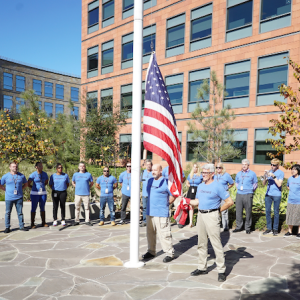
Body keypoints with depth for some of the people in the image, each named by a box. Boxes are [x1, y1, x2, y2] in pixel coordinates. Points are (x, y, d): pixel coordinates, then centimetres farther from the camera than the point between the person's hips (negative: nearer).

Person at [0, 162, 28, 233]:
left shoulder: (21, 176, 5)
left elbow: (26, 184, 17)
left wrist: (20, 189, 6)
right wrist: (6, 190, 1)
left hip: (19, 198, 1)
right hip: (9, 198, -1)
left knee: (20, 212, 6)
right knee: (8, 213, 4)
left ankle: (21, 226, 14)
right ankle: (7, 228, 13)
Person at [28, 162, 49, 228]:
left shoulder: (44, 174, 4)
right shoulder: (33, 175, -9)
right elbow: (28, 184, -5)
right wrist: (35, 188, 6)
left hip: (43, 193, 4)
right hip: (35, 194, -4)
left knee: (42, 208, 9)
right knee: (34, 208, 1)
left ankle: (43, 223, 15)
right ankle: (32, 224, 7)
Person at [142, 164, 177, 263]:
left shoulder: (166, 182, -9)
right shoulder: (150, 181, 13)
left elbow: (173, 196, -5)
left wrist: (166, 204, 1)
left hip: (161, 214, -7)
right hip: (150, 212, 7)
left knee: (164, 234, -4)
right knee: (150, 233, 14)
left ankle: (170, 253, 7)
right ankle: (151, 251, 27)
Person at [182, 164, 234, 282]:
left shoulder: (217, 186, -9)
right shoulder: (200, 186, 12)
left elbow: (229, 202, -8)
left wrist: (218, 210, -5)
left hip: (211, 216, -7)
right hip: (200, 215, 7)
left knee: (216, 243, -5)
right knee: (201, 243, 14)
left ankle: (221, 270, 4)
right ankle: (202, 267, 25)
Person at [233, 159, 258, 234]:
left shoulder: (252, 174, 4)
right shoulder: (239, 174, 15)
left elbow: (255, 184, 10)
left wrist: (251, 190, 1)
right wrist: (238, 188, 13)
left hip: (248, 195, -4)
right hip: (239, 194, 4)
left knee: (248, 212, -1)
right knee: (238, 211, 4)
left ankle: (248, 228, 9)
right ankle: (239, 227, 14)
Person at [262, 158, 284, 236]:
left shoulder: (281, 173, -2)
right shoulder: (269, 172, 10)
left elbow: (279, 184, -11)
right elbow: (264, 183, 6)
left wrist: (273, 176, -18)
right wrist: (265, 176, -10)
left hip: (276, 195, -4)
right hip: (268, 194, 4)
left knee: (276, 212, 3)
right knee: (267, 211, 5)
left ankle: (275, 229, 12)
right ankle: (269, 228, 14)